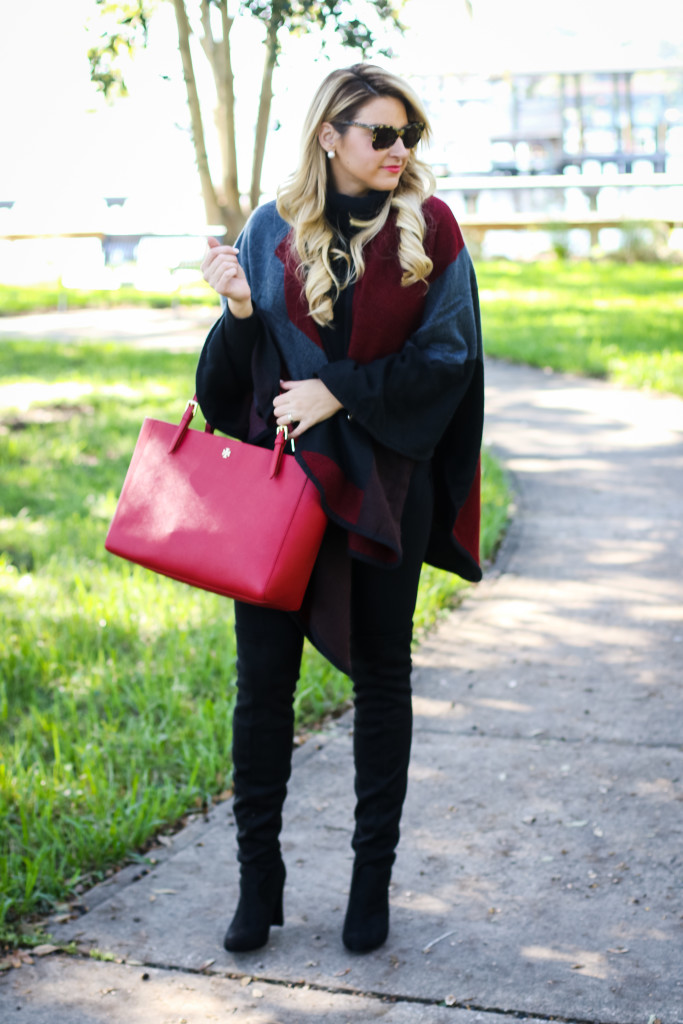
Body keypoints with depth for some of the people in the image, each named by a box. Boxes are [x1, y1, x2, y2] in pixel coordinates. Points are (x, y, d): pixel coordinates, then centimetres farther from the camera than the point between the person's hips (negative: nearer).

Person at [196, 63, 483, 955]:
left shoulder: (430, 229, 0)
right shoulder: (272, 230, 5)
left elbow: (448, 352, -7)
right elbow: (237, 372, 5)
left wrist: (339, 393, -15)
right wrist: (237, 309, -15)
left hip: (384, 484, -1)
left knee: (381, 674, 7)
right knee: (264, 674, 2)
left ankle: (373, 878, 21)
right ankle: (258, 879, 17)